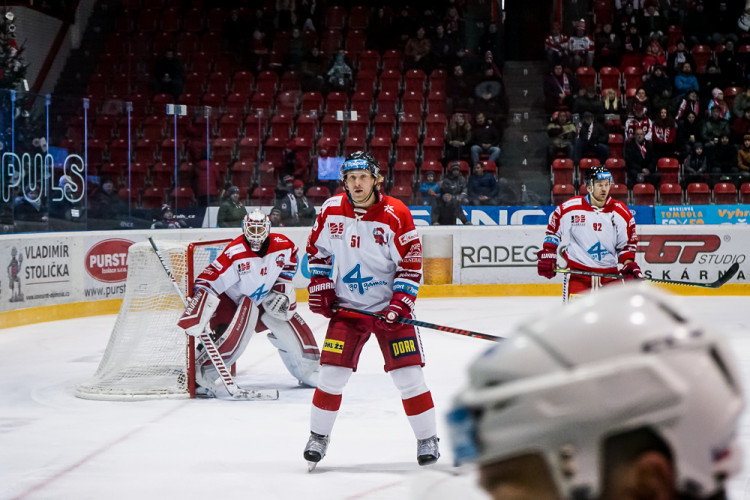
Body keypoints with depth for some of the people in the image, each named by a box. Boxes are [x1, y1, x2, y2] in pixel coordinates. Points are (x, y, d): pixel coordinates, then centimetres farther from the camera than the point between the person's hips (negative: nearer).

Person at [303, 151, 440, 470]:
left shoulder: (396, 215, -13)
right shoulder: (331, 210, -2)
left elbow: (411, 264, -11)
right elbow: (317, 249, 13)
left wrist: (399, 304, -18)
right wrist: (320, 286, 4)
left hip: (389, 307, -2)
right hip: (346, 307, 2)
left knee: (408, 375, -5)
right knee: (332, 373, -1)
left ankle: (427, 439, 9)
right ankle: (318, 436, 16)